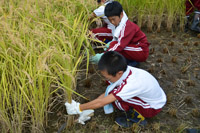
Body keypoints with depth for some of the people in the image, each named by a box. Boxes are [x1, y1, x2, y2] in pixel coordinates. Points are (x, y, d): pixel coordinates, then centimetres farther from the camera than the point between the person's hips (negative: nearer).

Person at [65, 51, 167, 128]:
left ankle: (138, 118, -4)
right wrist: (87, 110, -7)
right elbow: (106, 93, -6)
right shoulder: (124, 72, -16)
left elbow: (102, 102, -31)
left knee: (116, 97, -26)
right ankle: (133, 113, 7)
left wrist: (79, 108, -20)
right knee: (111, 93, -7)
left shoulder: (130, 85, -38)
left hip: (153, 108, -8)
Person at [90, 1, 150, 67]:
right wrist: (111, 43, -12)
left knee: (114, 45, -23)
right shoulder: (120, 24, 4)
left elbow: (120, 45, -31)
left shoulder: (127, 26, -23)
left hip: (142, 52, -10)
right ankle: (131, 61, 3)